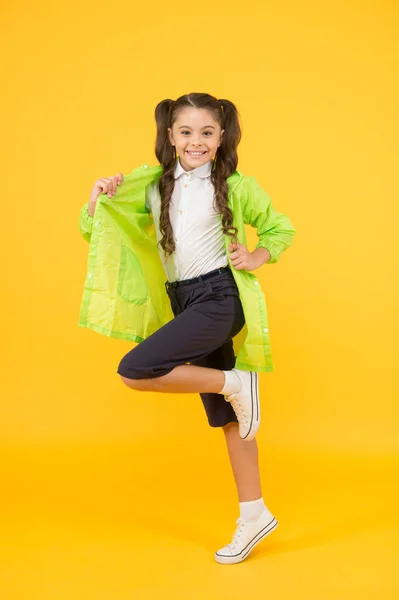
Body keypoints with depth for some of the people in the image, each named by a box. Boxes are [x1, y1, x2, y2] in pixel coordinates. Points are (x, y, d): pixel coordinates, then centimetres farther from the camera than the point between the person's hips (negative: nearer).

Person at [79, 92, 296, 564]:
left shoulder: (235, 187, -3)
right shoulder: (153, 186, 7)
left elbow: (282, 228, 10)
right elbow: (93, 230, 12)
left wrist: (257, 257, -8)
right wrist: (97, 197, -7)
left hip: (219, 298, -5)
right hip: (183, 303, 6)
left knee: (134, 370, -21)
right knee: (226, 416, 11)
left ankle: (234, 382, -5)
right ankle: (254, 514, 22)